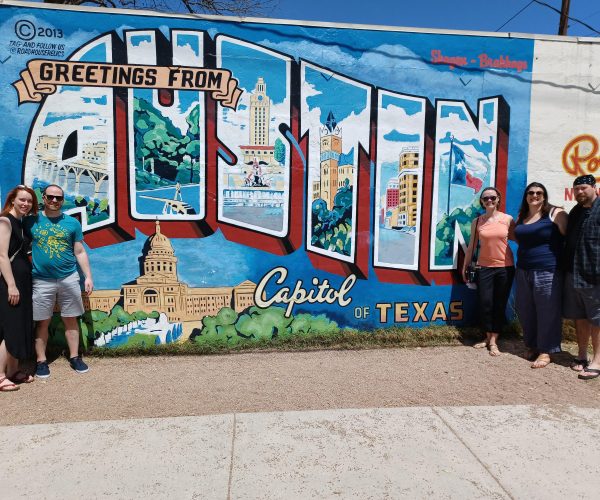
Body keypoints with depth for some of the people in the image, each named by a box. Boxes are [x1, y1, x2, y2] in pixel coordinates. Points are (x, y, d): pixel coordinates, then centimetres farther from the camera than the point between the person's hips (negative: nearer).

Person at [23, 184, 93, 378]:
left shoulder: (72, 223, 3)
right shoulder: (31, 221, 2)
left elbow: (80, 252, 6)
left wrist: (88, 276, 1)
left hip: (69, 279, 1)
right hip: (42, 281, 0)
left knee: (71, 320, 8)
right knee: (42, 322, 7)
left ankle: (74, 357, 19)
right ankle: (41, 361, 18)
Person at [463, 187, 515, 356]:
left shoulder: (508, 219, -1)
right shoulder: (477, 222, 2)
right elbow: (472, 246, 7)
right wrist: (465, 267, 8)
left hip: (505, 267, -1)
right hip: (485, 267, 1)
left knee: (500, 305, 4)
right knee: (485, 304, 1)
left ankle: (493, 341, 13)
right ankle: (488, 338, 18)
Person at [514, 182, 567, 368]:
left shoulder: (555, 214, -4)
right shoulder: (521, 218, 14)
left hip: (547, 272, -6)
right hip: (523, 271, 6)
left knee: (547, 312, 0)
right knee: (526, 311, 11)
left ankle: (546, 351, 10)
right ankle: (532, 346, 26)